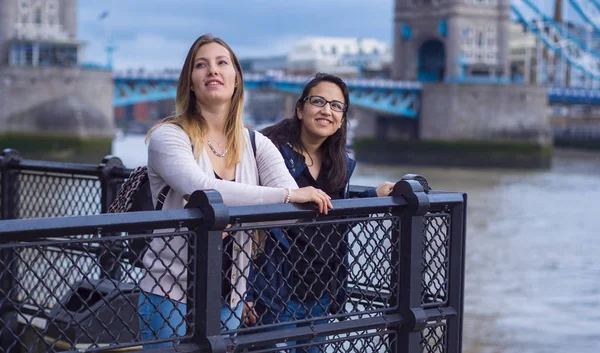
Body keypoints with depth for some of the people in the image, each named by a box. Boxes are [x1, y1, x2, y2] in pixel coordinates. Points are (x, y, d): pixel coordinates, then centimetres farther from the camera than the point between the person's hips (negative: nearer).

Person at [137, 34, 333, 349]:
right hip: (171, 296, -4)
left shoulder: (257, 145, 5)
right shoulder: (168, 136, -9)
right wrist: (287, 195, -28)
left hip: (229, 299, 4)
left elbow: (296, 203, -10)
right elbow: (203, 190, -27)